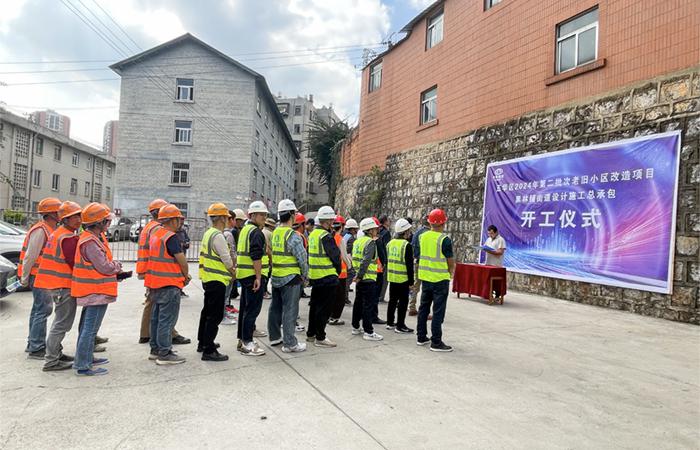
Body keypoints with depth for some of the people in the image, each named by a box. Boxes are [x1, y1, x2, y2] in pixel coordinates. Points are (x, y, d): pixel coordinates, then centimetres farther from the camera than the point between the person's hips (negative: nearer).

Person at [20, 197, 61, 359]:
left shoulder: (49, 229, 14)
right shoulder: (40, 230, -17)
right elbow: (30, 256, -18)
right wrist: (24, 279, -15)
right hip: (39, 276, -11)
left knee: (39, 309, 17)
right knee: (43, 309, -9)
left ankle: (33, 344, 28)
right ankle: (36, 349, -5)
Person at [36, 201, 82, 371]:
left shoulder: (56, 234, 14)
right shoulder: (69, 238, -16)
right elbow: (76, 264, -17)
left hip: (53, 284, 10)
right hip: (64, 286, -10)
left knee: (60, 321, 22)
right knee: (62, 323, -3)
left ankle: (56, 353, 32)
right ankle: (51, 361, 2)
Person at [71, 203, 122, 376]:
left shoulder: (91, 238, 11)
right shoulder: (90, 242, -22)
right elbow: (105, 267, -23)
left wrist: (113, 266, 1)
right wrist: (117, 265, -4)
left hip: (93, 291, 11)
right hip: (96, 292, -11)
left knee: (87, 327, 20)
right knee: (90, 329, -4)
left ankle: (86, 358, 33)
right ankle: (83, 366, 3)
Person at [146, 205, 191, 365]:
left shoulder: (155, 234, 12)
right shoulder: (171, 237, -17)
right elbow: (181, 260, -18)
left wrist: (182, 274, 11)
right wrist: (186, 275, 1)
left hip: (155, 283, 10)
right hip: (169, 285, -10)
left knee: (157, 317, 17)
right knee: (167, 319, -3)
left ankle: (155, 350, 28)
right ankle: (164, 354, 3)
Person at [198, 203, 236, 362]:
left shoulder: (208, 233, 12)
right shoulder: (218, 236, -19)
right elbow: (227, 259, -18)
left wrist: (229, 268, 14)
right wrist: (233, 272, 0)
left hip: (207, 278, 10)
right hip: (217, 280, -10)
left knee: (207, 311, 21)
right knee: (215, 315, -5)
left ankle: (203, 343, 33)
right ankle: (208, 351, -2)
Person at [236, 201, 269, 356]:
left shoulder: (245, 230, 17)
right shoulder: (256, 232, -14)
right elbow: (256, 257, -22)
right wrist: (258, 277, -21)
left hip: (244, 274, 10)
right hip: (253, 275, -10)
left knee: (245, 307, 16)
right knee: (253, 309, -5)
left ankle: (242, 339, 26)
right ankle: (247, 344, 0)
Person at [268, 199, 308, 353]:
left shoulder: (274, 233, 6)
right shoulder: (293, 235, -17)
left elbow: (271, 254, 11)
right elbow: (302, 259, -15)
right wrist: (305, 276, -1)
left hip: (276, 277, 8)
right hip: (291, 278, -8)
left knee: (275, 307, 17)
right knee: (290, 310, -1)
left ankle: (274, 337, 30)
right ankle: (289, 343, 6)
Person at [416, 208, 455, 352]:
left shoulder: (422, 237, 2)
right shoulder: (444, 239, -15)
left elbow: (420, 256, 8)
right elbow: (451, 262, -9)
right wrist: (451, 273, 10)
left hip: (425, 277, 6)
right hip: (440, 279, -6)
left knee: (424, 307, 15)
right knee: (438, 311, 1)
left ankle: (421, 337, 24)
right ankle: (436, 342, 6)